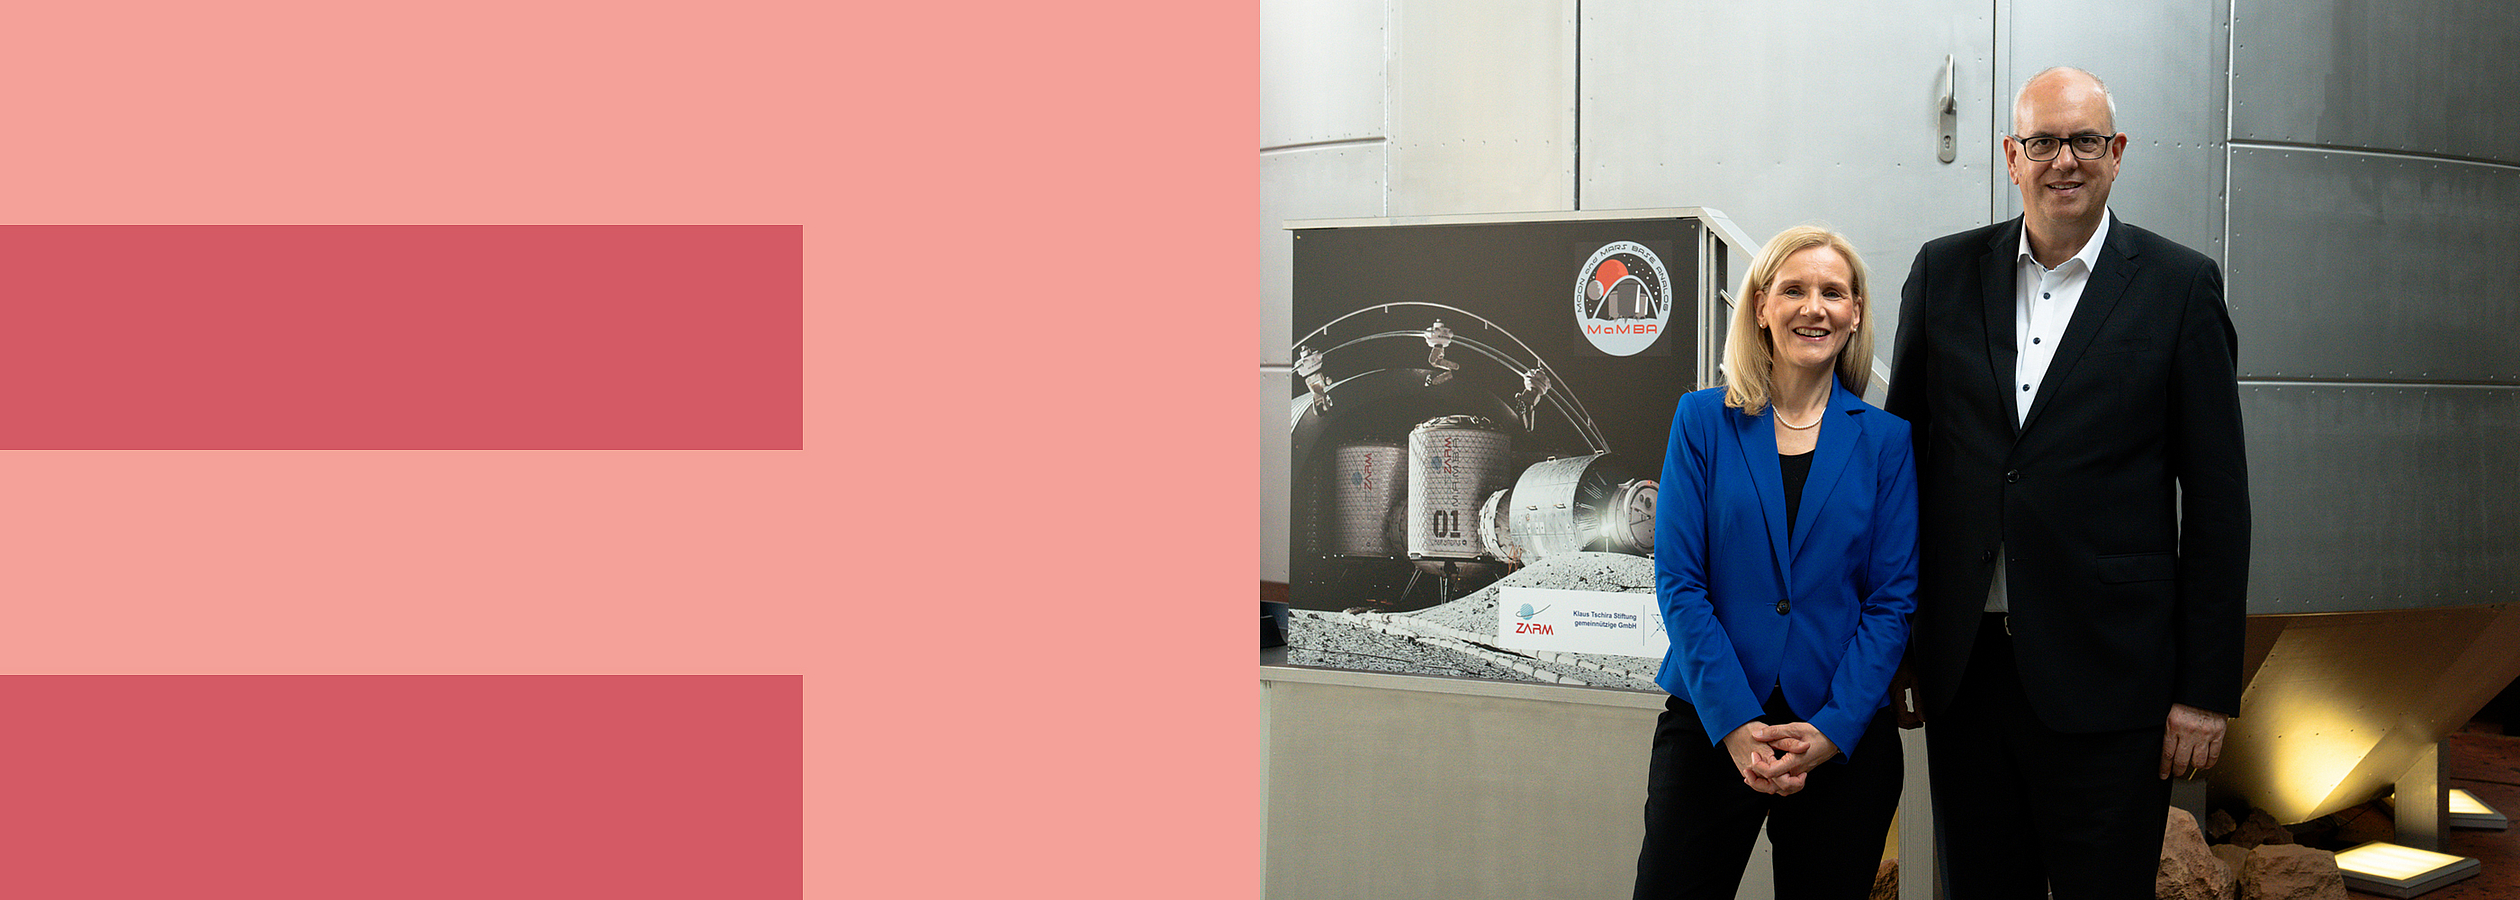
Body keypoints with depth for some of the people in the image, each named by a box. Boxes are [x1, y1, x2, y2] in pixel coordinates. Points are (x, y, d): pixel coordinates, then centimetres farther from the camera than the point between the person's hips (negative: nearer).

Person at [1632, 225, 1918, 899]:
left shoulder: (1885, 441, 4)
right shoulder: (1703, 421, 2)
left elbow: (1892, 600, 1)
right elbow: (1678, 581, -4)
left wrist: (1833, 729, -12)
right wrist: (1735, 723, -14)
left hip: (1844, 738, 1)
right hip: (1709, 725, -1)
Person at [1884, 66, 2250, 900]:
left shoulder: (2179, 286, 0)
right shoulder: (1943, 273, 7)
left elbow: (2217, 497, -1)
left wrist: (2208, 689, -5)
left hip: (2107, 676, -2)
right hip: (1964, 667, 3)